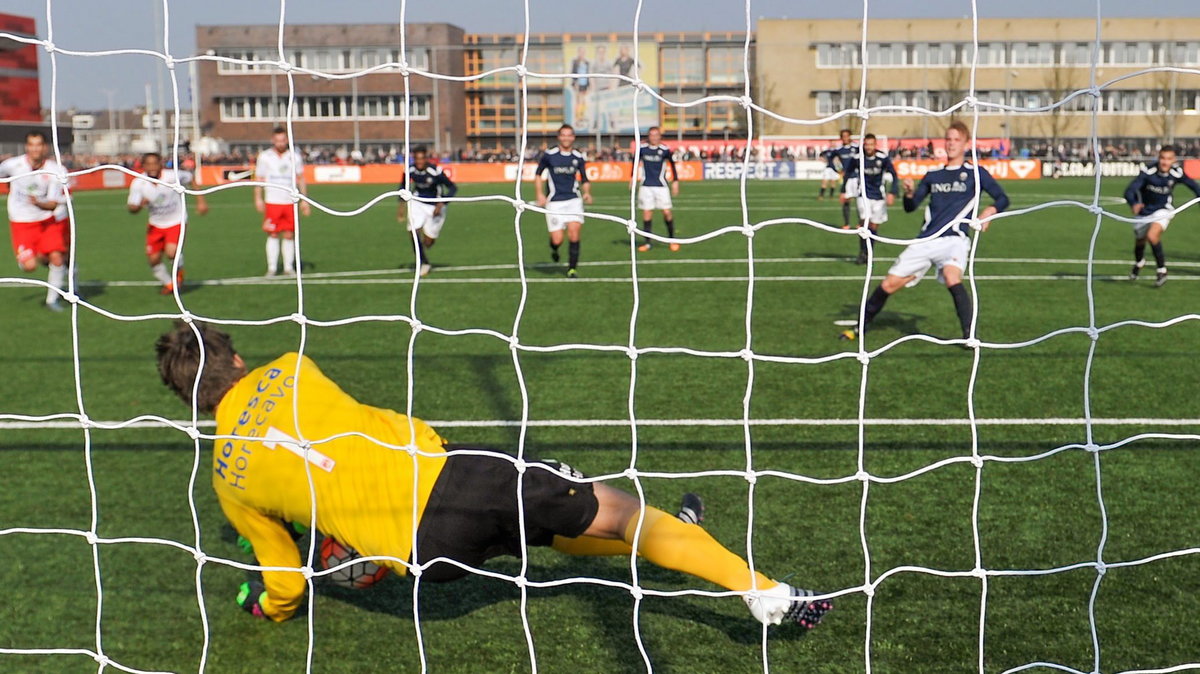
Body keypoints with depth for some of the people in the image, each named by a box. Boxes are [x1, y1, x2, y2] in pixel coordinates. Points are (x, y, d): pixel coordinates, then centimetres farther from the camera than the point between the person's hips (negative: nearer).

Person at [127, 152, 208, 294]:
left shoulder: (173, 176, -20)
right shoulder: (138, 183, -14)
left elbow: (191, 178, -1)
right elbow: (131, 208, -9)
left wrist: (200, 201, -6)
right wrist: (140, 205, -33)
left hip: (176, 222, -3)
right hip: (156, 225, 3)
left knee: (171, 252, -25)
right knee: (153, 259, 1)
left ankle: (179, 272, 11)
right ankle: (169, 284, 29)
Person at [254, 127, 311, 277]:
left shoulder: (294, 157, 6)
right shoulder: (265, 156, 3)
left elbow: (301, 179, 12)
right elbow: (259, 179, 6)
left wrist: (305, 200, 7)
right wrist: (258, 199, -3)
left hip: (290, 202, 1)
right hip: (272, 202, -1)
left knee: (289, 235, 0)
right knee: (273, 235, -2)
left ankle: (289, 267, 8)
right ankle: (272, 268, 4)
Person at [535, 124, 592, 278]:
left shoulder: (578, 157, 3)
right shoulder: (549, 155, -3)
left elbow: (584, 180, 12)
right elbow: (538, 174, 9)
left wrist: (587, 193, -7)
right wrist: (540, 194, -2)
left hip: (573, 199, 1)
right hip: (554, 202, -1)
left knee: (574, 233, -14)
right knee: (557, 240, -7)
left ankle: (572, 268, 1)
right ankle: (554, 248, 32)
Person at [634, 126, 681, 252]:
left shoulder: (665, 150, -5)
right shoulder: (642, 148, 0)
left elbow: (672, 165, 6)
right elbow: (635, 162, 15)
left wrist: (675, 182, 3)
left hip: (661, 185, -1)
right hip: (646, 185, 1)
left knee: (667, 212, -5)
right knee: (647, 213, 0)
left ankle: (672, 239, 11)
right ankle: (646, 242, 8)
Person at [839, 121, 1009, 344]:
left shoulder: (975, 173, 4)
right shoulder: (933, 175, 15)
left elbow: (1002, 198, 2)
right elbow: (910, 207, 16)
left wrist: (990, 210, -19)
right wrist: (909, 194, -6)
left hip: (954, 240, -4)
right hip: (925, 241, 4)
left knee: (952, 280, -34)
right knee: (888, 285, 4)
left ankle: (969, 336, -28)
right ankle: (861, 326, 22)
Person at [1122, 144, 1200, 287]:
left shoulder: (1177, 173, -20)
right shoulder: (1148, 171, -27)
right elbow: (1129, 191, -37)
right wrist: (1134, 204, -57)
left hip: (1163, 210, -1)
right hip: (1144, 211, 1)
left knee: (1152, 236, -28)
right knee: (1139, 242, 20)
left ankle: (1162, 270, -12)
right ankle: (1139, 262, 55)